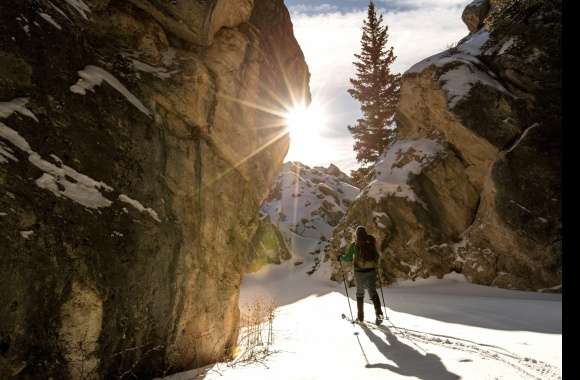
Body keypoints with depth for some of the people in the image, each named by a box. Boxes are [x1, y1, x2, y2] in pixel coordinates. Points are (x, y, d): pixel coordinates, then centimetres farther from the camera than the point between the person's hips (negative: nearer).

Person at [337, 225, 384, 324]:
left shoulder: (354, 245, -8)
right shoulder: (371, 242, 2)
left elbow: (348, 258, -10)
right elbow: (377, 256, 9)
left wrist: (340, 257, 9)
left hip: (360, 272, -2)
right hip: (372, 271, 2)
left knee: (360, 293, 15)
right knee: (373, 292, 6)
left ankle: (360, 316, 20)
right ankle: (379, 313, -13)